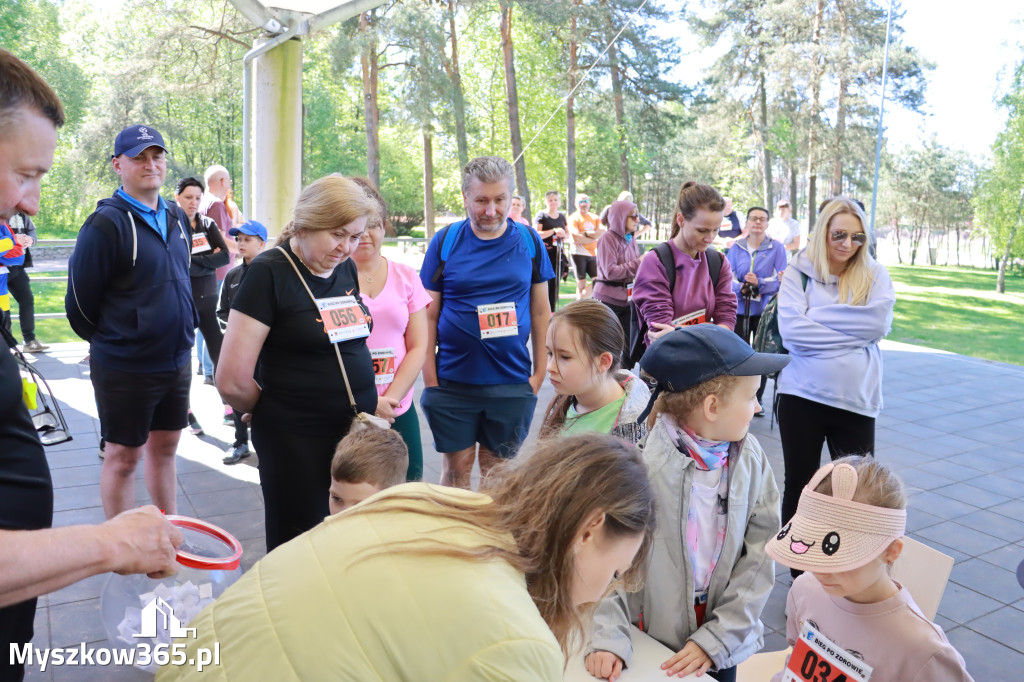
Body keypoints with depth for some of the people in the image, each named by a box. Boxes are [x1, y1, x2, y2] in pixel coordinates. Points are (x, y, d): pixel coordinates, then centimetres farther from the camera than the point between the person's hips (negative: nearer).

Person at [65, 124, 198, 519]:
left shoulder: (177, 218, 7)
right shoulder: (106, 223, -14)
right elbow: (80, 301, -11)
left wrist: (184, 329, 14)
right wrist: (108, 342, 2)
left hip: (176, 361, 6)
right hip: (125, 367, -6)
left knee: (164, 448, 17)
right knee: (123, 457, 7)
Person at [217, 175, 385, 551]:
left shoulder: (347, 269, 7)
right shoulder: (270, 273, -13)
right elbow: (232, 381, -17)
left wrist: (368, 401, 10)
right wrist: (271, 410, 0)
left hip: (357, 434, 6)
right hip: (295, 444, -6)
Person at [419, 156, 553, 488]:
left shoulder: (529, 242, 2)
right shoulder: (445, 242, -2)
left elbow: (541, 312, 7)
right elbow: (429, 315, 0)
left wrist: (540, 372, 3)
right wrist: (430, 379, -4)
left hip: (513, 383, 1)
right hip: (453, 382, -1)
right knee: (457, 467, 9)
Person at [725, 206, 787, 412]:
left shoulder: (776, 248, -2)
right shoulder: (736, 248, 5)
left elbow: (781, 280, -7)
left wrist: (759, 283, -21)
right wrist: (740, 288, -19)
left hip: (765, 310, -1)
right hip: (739, 308, 1)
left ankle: (757, 400, 19)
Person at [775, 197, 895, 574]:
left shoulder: (874, 275, 5)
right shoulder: (798, 272, 0)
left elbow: (879, 322, -13)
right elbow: (791, 329, -14)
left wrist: (819, 317, -11)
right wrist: (852, 330, -11)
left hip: (855, 399, 1)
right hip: (801, 396, 0)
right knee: (799, 485, 10)